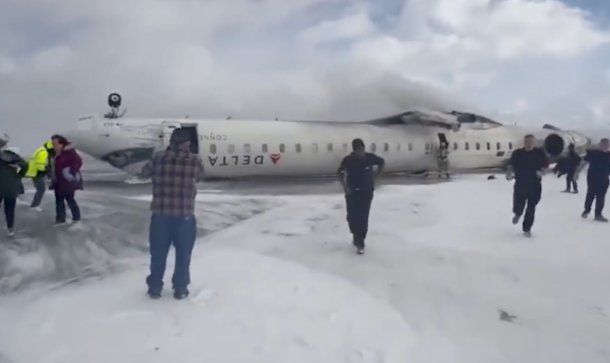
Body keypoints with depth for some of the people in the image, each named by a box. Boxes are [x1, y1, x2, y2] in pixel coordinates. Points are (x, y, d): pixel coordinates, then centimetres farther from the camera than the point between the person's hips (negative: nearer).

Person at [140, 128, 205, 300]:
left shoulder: (158, 158, -4)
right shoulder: (195, 161, -6)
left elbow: (143, 174, 12)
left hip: (160, 214, 1)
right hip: (185, 216, -1)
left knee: (158, 253, 16)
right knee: (183, 254, 14)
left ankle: (155, 287, 26)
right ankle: (180, 288, 23)